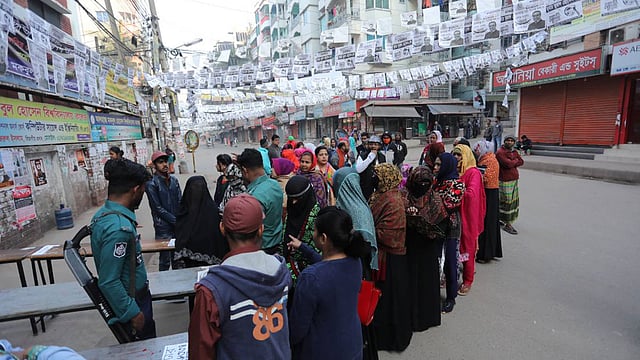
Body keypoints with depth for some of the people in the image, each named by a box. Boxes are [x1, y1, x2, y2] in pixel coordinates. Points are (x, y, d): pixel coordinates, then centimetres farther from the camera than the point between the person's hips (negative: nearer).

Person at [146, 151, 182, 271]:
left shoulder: (174, 180, 8)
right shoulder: (151, 184, -8)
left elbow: (180, 202, 7)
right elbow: (158, 208, -11)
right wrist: (176, 221, -13)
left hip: (177, 226, 5)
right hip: (163, 228, -5)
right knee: (165, 261, 4)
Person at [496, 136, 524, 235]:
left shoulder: (514, 152, 15)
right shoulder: (500, 152, -13)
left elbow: (521, 162, 8)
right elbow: (508, 164, -22)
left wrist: (512, 163, -9)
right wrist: (515, 160, -2)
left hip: (514, 179, 9)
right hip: (505, 181, -9)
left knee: (514, 200, 13)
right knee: (507, 201, -5)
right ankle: (507, 225, 5)